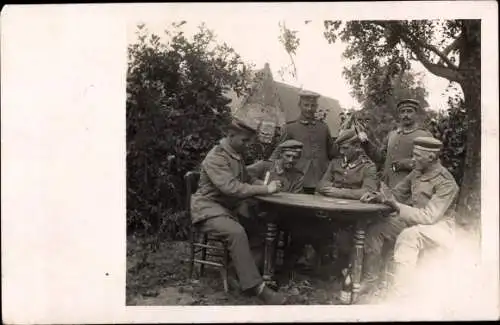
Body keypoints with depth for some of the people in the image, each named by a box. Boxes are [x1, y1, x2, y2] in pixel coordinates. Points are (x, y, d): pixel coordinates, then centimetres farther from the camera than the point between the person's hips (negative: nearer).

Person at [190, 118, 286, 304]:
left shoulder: (236, 156, 14)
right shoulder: (216, 158, -16)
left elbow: (247, 180, 19)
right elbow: (231, 188, -27)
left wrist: (265, 185, -2)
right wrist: (265, 190, -24)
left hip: (227, 208, 10)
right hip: (208, 209, -10)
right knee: (237, 233, -33)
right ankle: (255, 287, -32)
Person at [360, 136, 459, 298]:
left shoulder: (446, 183, -21)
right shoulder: (417, 173, 1)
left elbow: (429, 217, -28)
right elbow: (397, 193, 11)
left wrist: (395, 205, -32)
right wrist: (376, 196, -10)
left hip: (439, 226, -8)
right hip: (413, 221, 8)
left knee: (407, 236, -37)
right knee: (375, 229, -6)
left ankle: (399, 292, -31)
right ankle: (369, 280, 2)